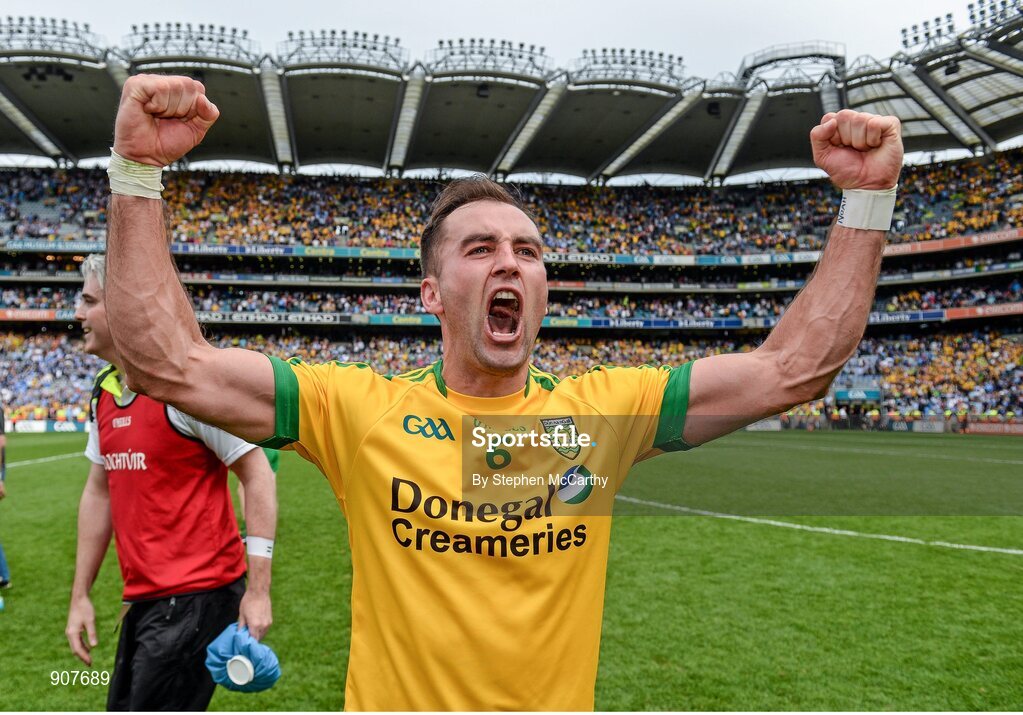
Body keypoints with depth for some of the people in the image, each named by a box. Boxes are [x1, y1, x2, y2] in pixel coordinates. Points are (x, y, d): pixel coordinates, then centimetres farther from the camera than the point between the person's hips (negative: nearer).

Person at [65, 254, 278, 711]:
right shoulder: (104, 391, 9)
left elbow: (258, 475, -15)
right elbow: (98, 492, 16)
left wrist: (257, 590, -17)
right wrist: (80, 595, 15)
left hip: (196, 597, -8)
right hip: (142, 599, 8)